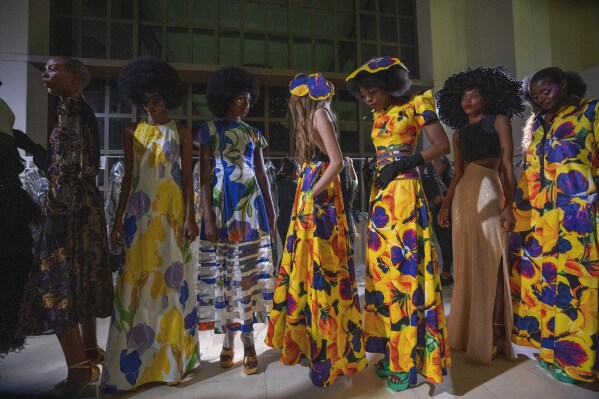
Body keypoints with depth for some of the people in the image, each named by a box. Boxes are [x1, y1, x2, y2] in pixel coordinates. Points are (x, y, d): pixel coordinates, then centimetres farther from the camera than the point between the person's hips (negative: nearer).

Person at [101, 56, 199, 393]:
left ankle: (171, 356, 18)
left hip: (172, 212, -2)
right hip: (140, 213, 3)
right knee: (137, 279, 3)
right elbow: (128, 176, 10)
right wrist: (118, 218, 5)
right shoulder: (132, 132, 11)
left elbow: (188, 177, 0)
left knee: (172, 277, 3)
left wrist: (191, 217, -8)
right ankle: (136, 360, 16)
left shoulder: (181, 132, 4)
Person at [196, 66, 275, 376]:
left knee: (249, 271, 2)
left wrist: (270, 210, 11)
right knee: (223, 272, 3)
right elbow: (204, 176, -2)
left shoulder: (253, 134, 14)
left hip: (252, 207, 3)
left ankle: (247, 340, 11)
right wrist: (208, 216, -10)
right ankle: (229, 338, 18)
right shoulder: (209, 130, 4)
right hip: (221, 206, -2)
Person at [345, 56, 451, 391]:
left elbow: (442, 145, -5)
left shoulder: (416, 105, 1)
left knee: (405, 269, -6)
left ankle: (409, 359, 9)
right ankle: (393, 351, 21)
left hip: (404, 193, -7)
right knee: (383, 270, 7)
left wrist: (403, 163, -13)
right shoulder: (379, 115, 20)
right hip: (381, 194, 7)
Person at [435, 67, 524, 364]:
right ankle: (468, 331, 18)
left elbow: (507, 165, -2)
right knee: (467, 264, 7)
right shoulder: (459, 132, 19)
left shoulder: (499, 120, 7)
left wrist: (508, 205, -12)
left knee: (491, 264, -3)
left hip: (489, 196, -4)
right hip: (463, 199, 5)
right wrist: (445, 205, 8)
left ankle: (494, 333, 7)